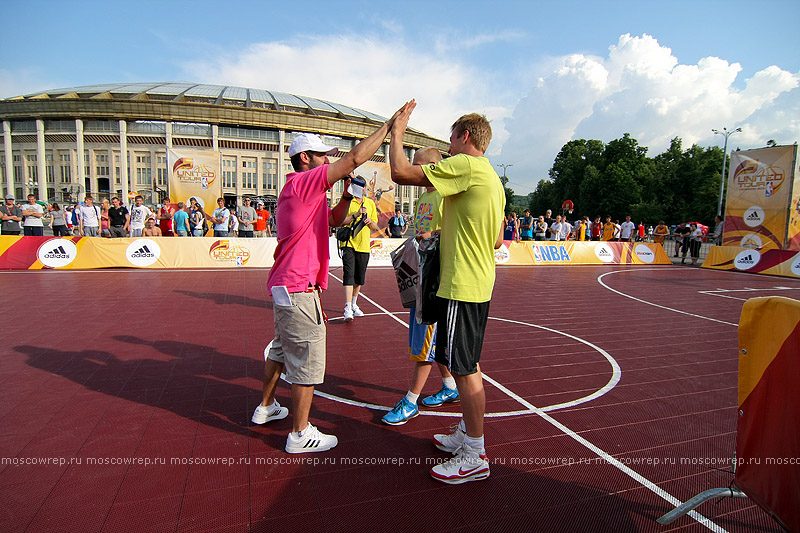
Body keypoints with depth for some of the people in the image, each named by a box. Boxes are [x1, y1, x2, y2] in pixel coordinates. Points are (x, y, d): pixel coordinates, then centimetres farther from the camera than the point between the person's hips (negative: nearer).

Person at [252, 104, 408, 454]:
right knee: (307, 361, -1)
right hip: (299, 289, -11)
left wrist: (348, 194, 7)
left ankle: (266, 408, 39)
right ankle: (300, 434, 11)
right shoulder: (304, 182, -13)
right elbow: (356, 157, -18)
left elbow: (334, 220, 23)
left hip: (285, 286, 11)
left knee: (282, 350, 23)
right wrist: (390, 125, -10)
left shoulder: (297, 190, 18)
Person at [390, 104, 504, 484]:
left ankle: (475, 457, 10)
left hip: (461, 286, -10)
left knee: (464, 369, -2)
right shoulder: (493, 179, 16)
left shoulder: (466, 166, -13)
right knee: (468, 366, 18)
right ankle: (466, 435, 33)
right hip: (479, 285, 10)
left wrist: (397, 131, -1)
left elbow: (401, 173, -16)